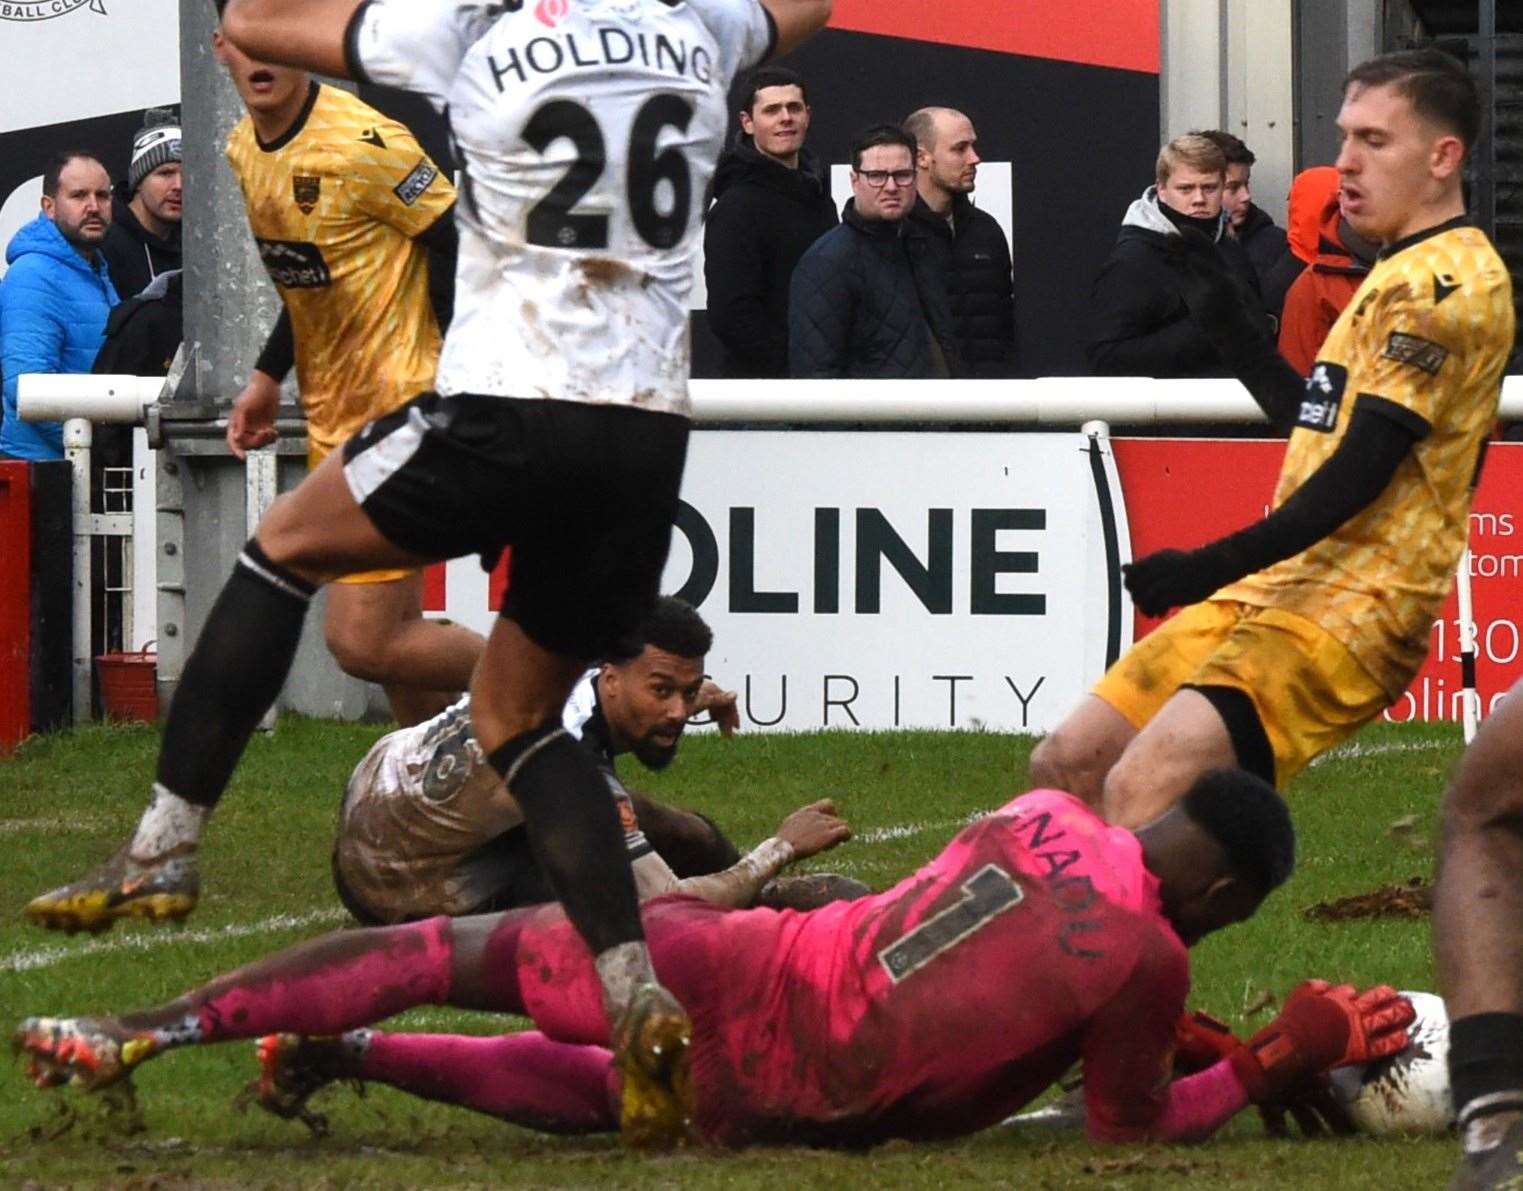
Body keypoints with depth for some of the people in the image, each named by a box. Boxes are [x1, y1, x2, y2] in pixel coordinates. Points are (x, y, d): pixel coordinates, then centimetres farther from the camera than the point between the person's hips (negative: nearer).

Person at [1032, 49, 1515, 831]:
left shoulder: (1448, 281, -13)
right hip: (1281, 589, 10)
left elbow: (1358, 473, -21)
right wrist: (1224, 320, 24)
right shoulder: (1403, 273, 19)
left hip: (1351, 611, -10)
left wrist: (1217, 566, -26)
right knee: (1065, 766, 9)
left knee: (1139, 790, -25)